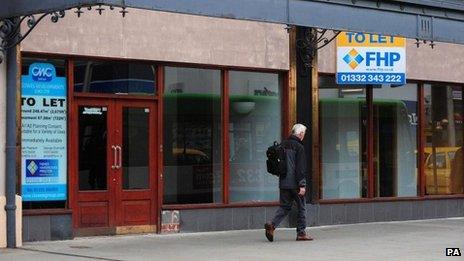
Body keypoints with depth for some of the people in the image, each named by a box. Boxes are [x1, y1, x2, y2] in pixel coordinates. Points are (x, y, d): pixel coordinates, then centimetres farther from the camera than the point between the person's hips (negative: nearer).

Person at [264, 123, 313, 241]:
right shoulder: (299, 147, -12)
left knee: (284, 206, 11)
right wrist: (302, 185, -15)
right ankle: (301, 233, 9)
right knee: (301, 207, 6)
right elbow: (300, 168, -16)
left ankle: (272, 225, -9)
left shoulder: (283, 144, 11)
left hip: (283, 182, 7)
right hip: (294, 183, -6)